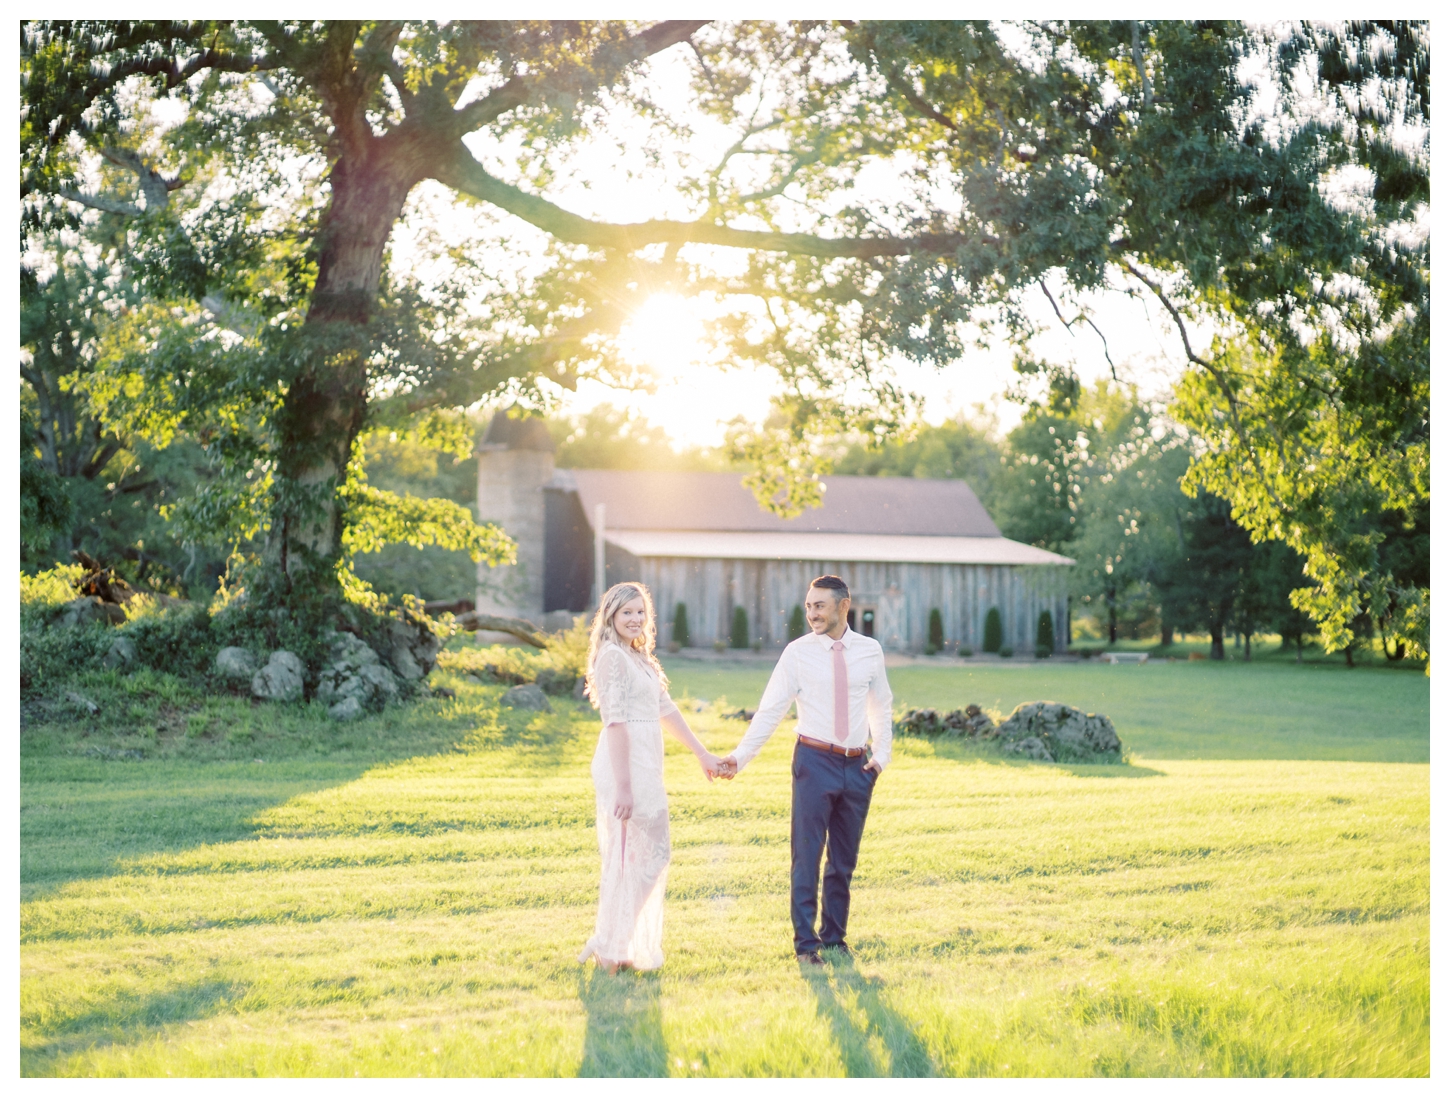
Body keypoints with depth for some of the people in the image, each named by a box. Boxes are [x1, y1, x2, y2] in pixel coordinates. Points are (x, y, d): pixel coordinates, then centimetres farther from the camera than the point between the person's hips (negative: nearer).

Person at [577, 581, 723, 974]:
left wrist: (703, 754, 23)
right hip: (625, 765, -9)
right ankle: (610, 945, 0)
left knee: (629, 857, 12)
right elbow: (615, 722, -18)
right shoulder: (612, 656, -12)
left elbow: (666, 710, 22)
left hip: (645, 765, 9)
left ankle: (617, 946, 19)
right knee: (649, 854, -6)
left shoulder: (641, 658, 16)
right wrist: (623, 786, -23)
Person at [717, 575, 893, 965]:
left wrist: (882, 754, 4)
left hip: (857, 765, 3)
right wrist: (740, 756, -13)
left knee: (844, 859, 10)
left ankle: (834, 937, 22)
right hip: (815, 761, -3)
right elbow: (770, 710, -5)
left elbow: (881, 707, 15)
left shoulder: (870, 651, 4)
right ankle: (806, 943, 4)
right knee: (807, 855, -3)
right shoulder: (798, 652, -3)